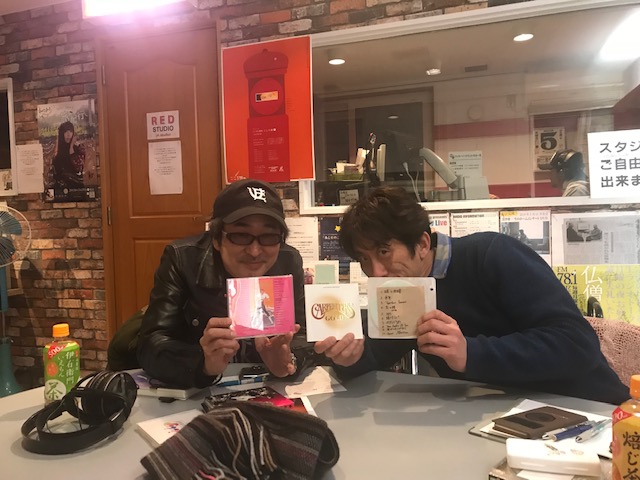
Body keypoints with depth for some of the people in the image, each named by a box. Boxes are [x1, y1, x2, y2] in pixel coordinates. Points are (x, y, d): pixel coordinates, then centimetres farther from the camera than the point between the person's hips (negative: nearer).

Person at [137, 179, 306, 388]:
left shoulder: (289, 262, -8)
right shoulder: (182, 259, -16)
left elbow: (302, 335, -7)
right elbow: (151, 345, -22)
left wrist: (288, 358, -29)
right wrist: (205, 364, -40)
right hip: (190, 392, -1)